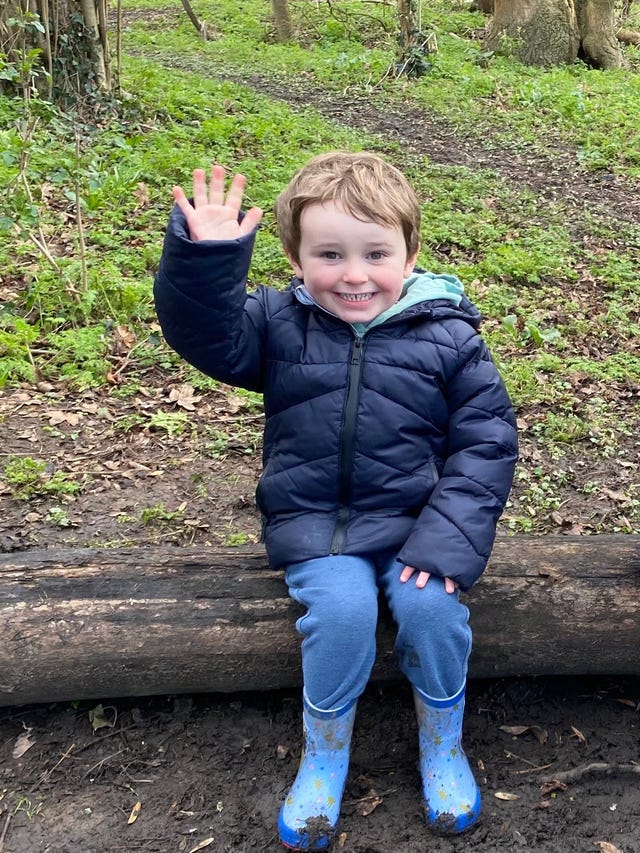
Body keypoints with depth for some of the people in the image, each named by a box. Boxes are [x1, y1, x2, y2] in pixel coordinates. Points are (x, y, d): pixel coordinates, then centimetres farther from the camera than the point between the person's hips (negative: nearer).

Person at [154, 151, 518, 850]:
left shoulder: (447, 336, -4)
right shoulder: (279, 322, 0)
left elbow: (487, 440, -4)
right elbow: (206, 334, -12)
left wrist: (451, 535, -15)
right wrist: (204, 258, -30)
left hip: (412, 517, 0)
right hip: (312, 519, 0)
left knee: (431, 604, -25)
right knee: (341, 607, -26)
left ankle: (442, 743, 8)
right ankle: (324, 753, 4)